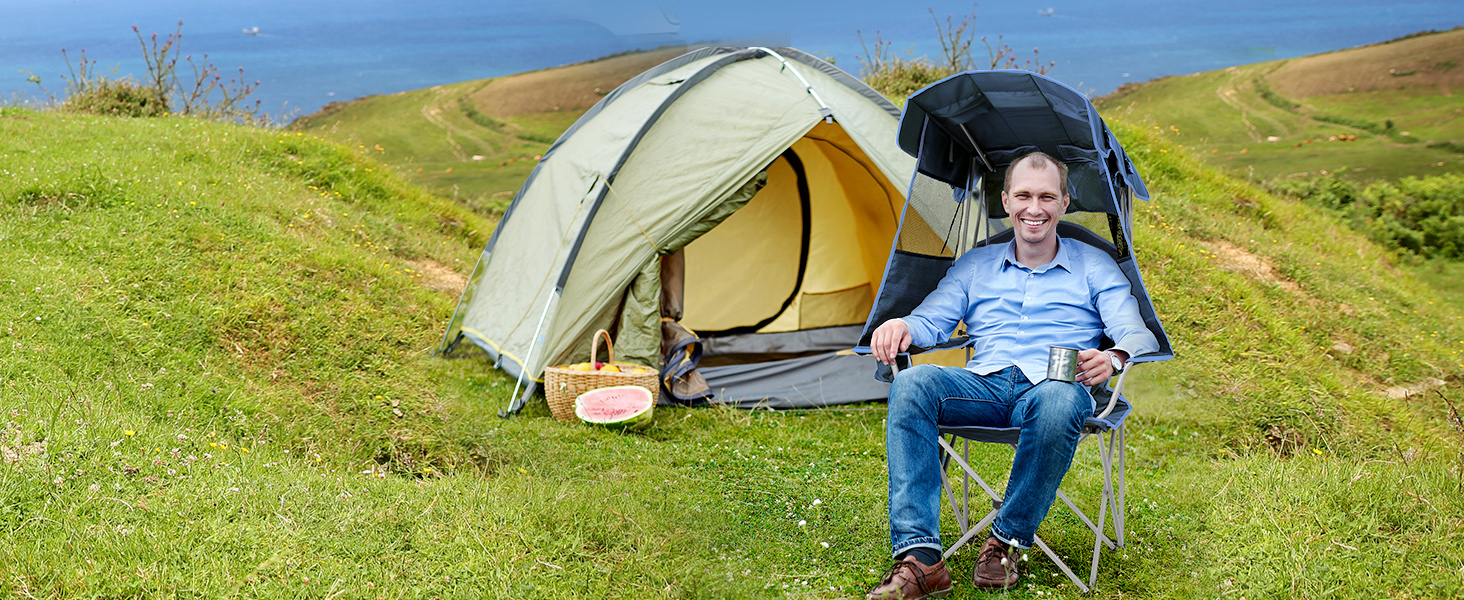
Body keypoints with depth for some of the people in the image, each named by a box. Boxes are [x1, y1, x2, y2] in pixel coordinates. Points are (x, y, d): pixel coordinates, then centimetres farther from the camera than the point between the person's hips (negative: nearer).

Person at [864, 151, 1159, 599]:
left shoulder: (1094, 266, 17)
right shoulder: (975, 266, 25)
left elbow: (1138, 335, 6)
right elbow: (931, 321, 15)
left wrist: (1113, 358, -20)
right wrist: (901, 326, -12)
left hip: (1054, 386, -2)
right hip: (985, 386, 2)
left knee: (1059, 402, -42)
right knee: (911, 385, -31)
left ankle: (1006, 544, -21)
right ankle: (919, 558, -37)